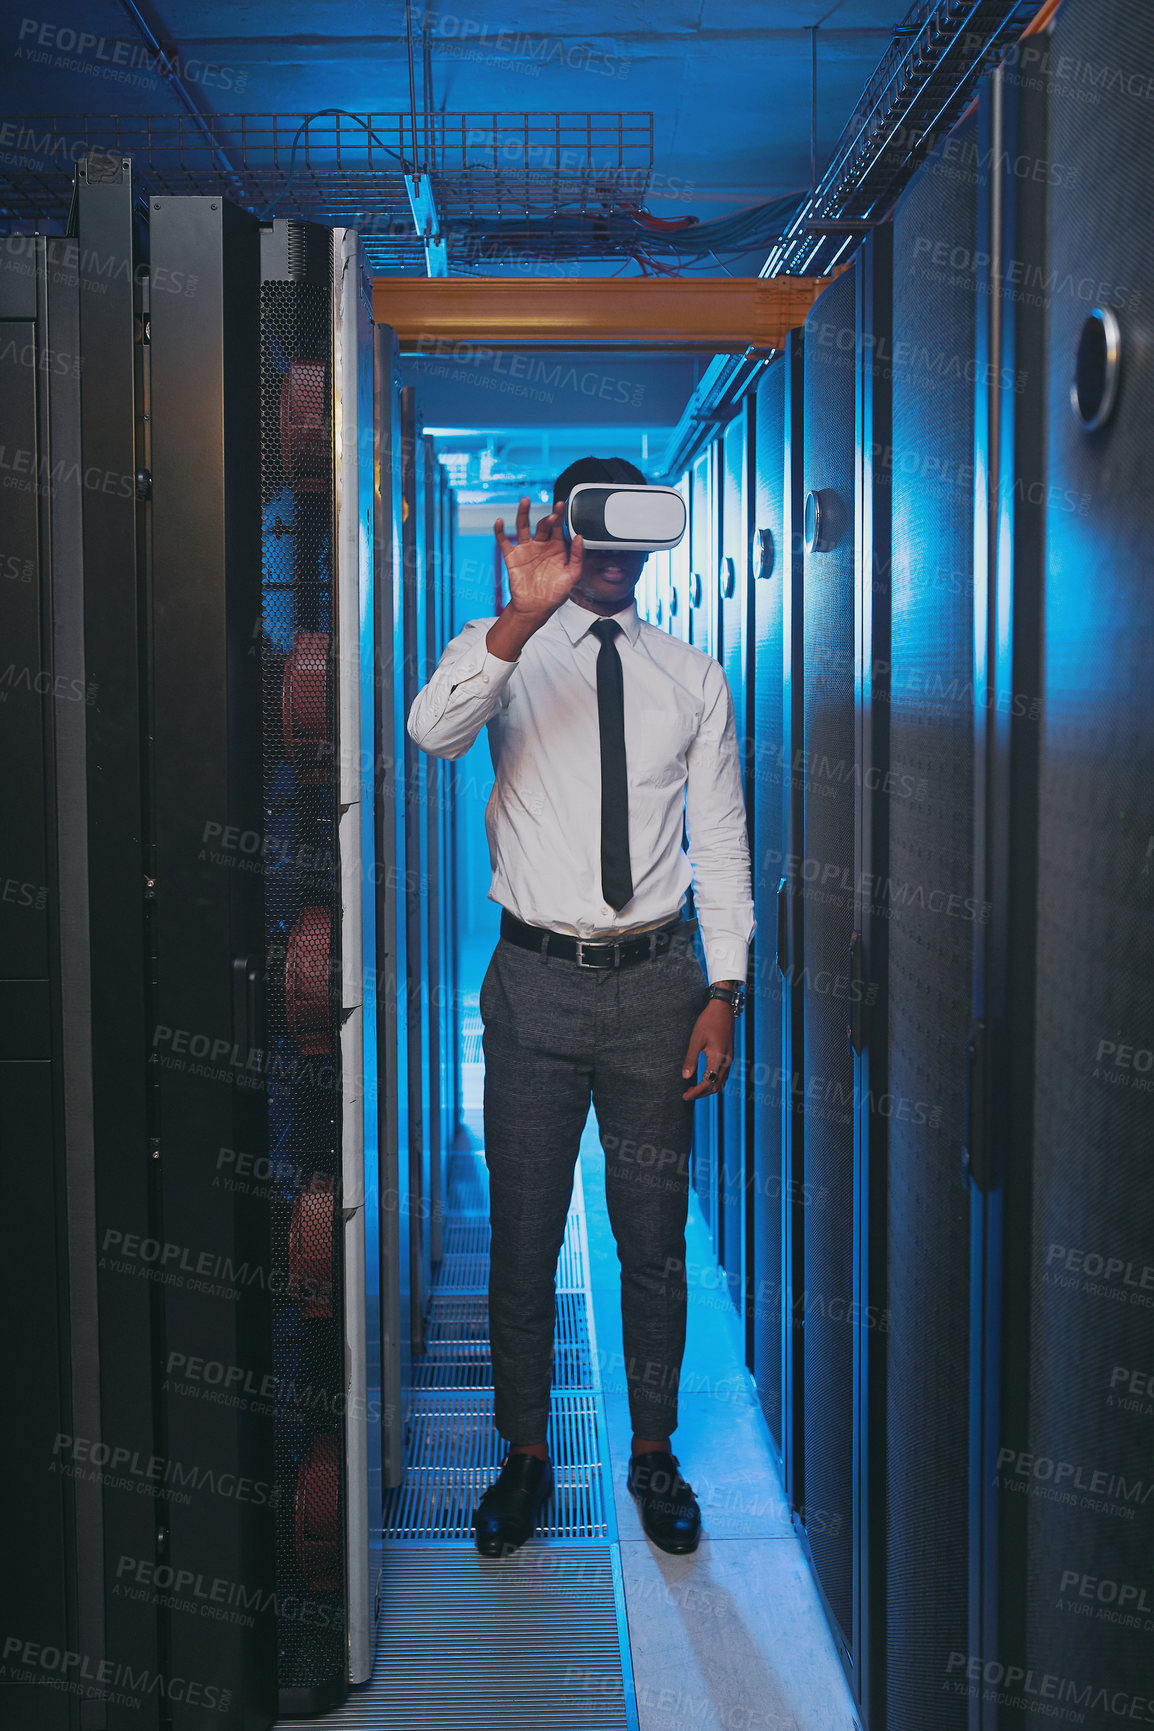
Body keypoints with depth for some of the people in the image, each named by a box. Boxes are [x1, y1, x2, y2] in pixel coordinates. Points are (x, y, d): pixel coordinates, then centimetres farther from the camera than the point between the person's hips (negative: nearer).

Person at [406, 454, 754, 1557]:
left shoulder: (692, 677, 7)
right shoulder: (504, 649, 2)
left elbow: (721, 843, 7)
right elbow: (433, 730, -21)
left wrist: (724, 991, -1)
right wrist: (528, 610, -32)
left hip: (656, 980, 1)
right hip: (536, 978, -1)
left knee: (655, 1238, 10)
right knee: (523, 1236, 7)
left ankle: (655, 1455, 28)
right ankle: (524, 1457, 25)